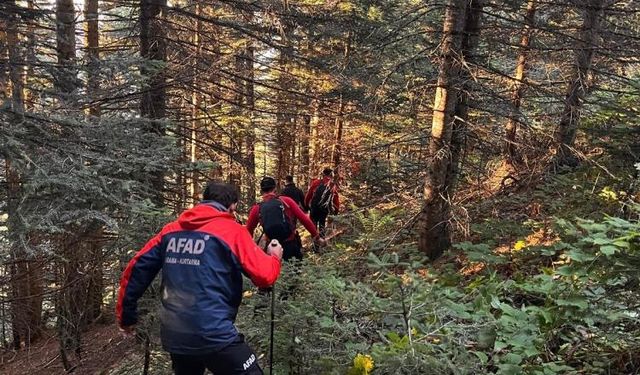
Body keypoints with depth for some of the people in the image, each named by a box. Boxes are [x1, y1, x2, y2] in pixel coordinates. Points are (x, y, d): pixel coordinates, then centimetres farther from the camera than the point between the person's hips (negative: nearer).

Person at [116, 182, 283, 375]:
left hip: (173, 336, 7)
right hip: (213, 336, -6)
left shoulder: (171, 230, 8)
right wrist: (274, 257, 12)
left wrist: (126, 317, 20)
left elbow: (136, 269, 9)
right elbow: (265, 276, -10)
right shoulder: (233, 230, -7)